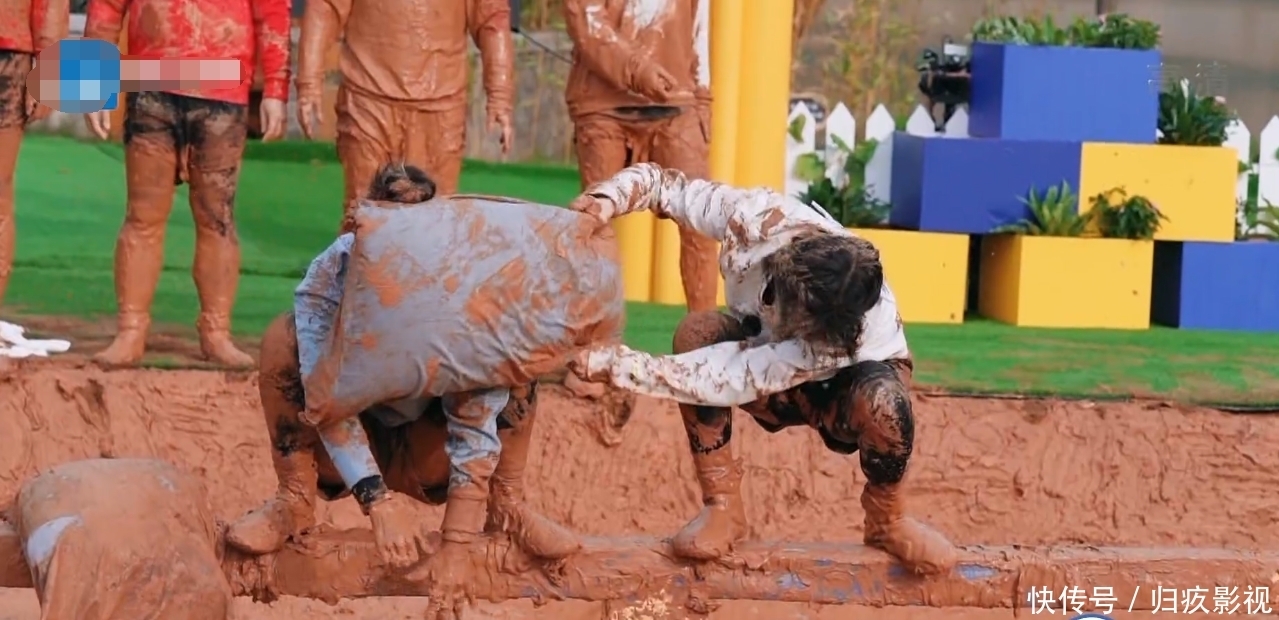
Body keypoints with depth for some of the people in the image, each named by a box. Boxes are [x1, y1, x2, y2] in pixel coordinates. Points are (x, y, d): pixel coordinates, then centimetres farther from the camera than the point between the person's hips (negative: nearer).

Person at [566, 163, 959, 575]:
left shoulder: (859, 329, -43)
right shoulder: (758, 218, -34)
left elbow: (734, 379, -43)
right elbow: (662, 183, -19)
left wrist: (617, 366, -46)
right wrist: (604, 203, -40)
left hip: (842, 388, -4)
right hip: (773, 370, 4)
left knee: (881, 402, -40)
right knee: (697, 331, -30)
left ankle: (887, 520, -9)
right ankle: (722, 506, -18)